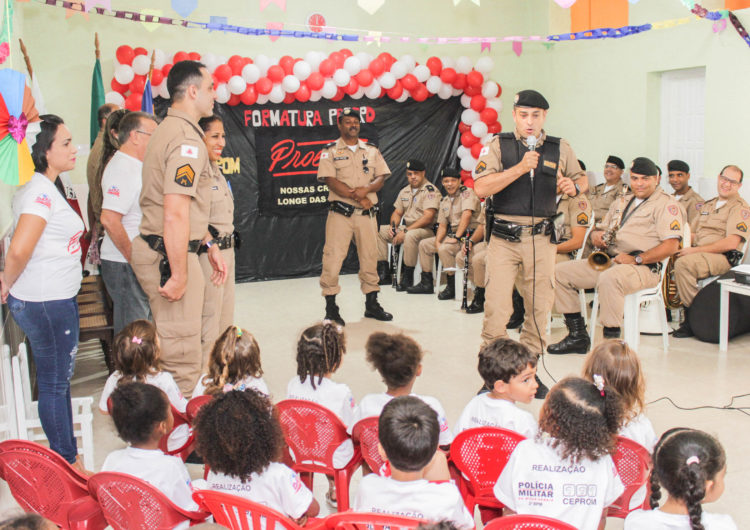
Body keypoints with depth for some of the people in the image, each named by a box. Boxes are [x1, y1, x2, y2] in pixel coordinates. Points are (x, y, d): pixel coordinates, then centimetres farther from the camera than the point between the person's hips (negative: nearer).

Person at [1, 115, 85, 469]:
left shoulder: (40, 188, 11)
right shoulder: (40, 193, -20)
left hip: (57, 300, 10)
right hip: (46, 303, -10)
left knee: (59, 379, 18)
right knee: (54, 383, 3)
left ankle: (68, 454, 32)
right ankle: (66, 463, 18)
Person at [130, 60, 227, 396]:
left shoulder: (169, 129, 17)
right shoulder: (187, 139, -17)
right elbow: (175, 216, -24)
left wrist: (211, 246, 26)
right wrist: (179, 274, -21)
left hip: (153, 247, 11)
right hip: (169, 255, -11)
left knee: (170, 350, 19)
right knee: (183, 360, -5)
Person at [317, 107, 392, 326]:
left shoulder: (372, 150, 14)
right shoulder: (330, 151, 3)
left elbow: (382, 176, 7)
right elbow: (330, 180, -9)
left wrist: (366, 189, -14)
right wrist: (357, 197, -14)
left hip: (367, 214, 4)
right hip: (340, 213, -3)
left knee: (370, 257, 8)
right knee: (333, 258, -7)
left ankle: (372, 304, 19)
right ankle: (331, 307, 1)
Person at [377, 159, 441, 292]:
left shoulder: (430, 190, -10)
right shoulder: (404, 191, 15)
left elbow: (428, 218, -20)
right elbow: (397, 212, 20)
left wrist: (406, 230, -23)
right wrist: (393, 226, -3)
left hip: (426, 230, -8)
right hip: (407, 228, 8)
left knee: (410, 235, -40)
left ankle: (408, 277, -27)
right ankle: (384, 272, -4)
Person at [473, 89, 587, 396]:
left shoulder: (560, 149, 9)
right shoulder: (498, 146, 0)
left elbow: (582, 179, 20)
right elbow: (481, 188, -12)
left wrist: (574, 187, -5)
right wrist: (520, 167, -20)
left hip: (541, 238, 3)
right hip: (503, 237, -3)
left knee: (539, 307, 7)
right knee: (496, 307, -5)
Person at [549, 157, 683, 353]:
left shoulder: (666, 204, -1)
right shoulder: (622, 202, 23)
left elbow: (670, 246, -12)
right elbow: (602, 228, 29)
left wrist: (636, 259, -21)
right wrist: (596, 234, 3)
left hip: (643, 268, -8)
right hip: (607, 262, 8)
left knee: (609, 278, -40)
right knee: (560, 271, -2)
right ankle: (578, 336, 0)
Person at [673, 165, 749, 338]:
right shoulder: (707, 205, 23)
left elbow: (731, 243, -15)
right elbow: (690, 232, 24)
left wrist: (696, 250, -18)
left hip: (722, 258, -7)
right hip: (698, 255, 8)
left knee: (683, 263, -34)